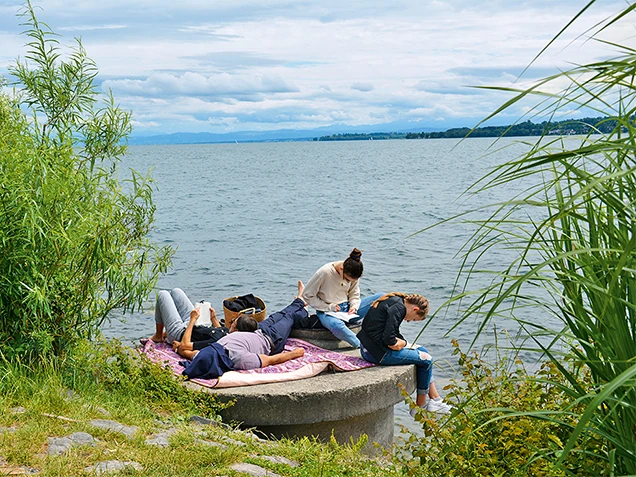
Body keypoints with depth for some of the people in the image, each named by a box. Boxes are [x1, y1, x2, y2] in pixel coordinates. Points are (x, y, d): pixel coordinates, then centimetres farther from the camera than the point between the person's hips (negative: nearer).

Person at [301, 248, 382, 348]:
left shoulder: (353, 274, -5)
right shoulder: (325, 272, -19)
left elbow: (354, 294, 10)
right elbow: (307, 295, -11)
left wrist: (354, 306, -12)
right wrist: (329, 307, -15)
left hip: (347, 309, 5)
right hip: (327, 313, -5)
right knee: (337, 326, -44)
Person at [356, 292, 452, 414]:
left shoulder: (393, 301, 15)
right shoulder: (398, 307, -17)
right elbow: (388, 338, -24)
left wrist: (402, 342, -2)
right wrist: (397, 343, -4)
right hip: (378, 352, -11)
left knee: (422, 350, 17)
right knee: (426, 359, -1)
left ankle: (436, 399, 19)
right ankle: (420, 407, 13)